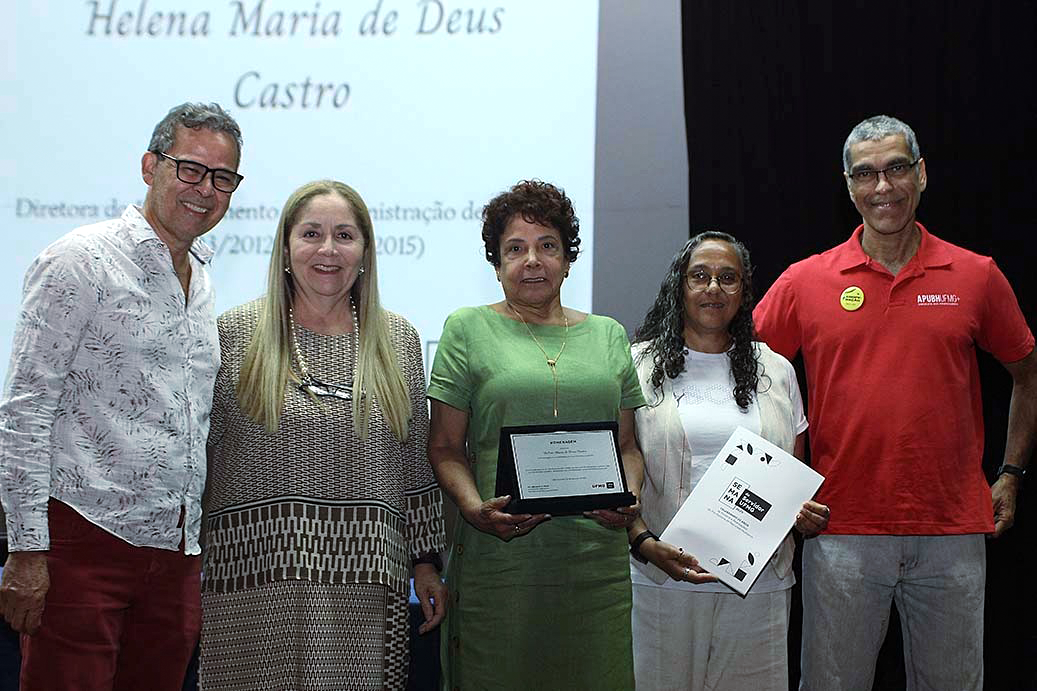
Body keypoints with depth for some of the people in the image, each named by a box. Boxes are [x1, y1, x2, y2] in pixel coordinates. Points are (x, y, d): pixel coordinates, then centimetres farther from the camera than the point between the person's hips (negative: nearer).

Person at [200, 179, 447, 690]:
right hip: (255, 578, -2)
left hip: (364, 581, 2)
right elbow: (195, 452, 5)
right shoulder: (235, 334, 3)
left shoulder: (398, 339, 11)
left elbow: (414, 462, 14)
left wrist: (425, 561, 13)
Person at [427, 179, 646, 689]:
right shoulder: (468, 330, 6)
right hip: (498, 562, -3)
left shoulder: (608, 335, 15)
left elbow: (628, 445, 18)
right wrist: (474, 508, -15)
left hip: (596, 563, 3)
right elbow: (445, 448, 3)